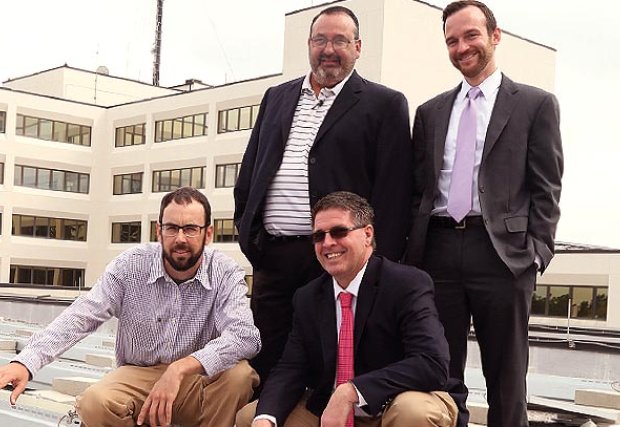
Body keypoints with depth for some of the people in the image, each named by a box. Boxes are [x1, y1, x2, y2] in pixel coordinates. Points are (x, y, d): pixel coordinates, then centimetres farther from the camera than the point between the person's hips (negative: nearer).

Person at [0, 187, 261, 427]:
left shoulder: (225, 273, -11)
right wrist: (26, 362, -31)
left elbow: (244, 335, -26)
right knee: (94, 403, -30)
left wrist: (181, 368, -40)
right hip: (137, 375, 1)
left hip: (198, 381, 0)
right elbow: (81, 317, -15)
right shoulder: (129, 267, -7)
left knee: (239, 373, -32)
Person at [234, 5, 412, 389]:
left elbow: (393, 192, -5)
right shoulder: (277, 98, 17)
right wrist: (247, 232, 8)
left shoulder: (385, 105, 1)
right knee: (265, 365, 9)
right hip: (272, 256, 5)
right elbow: (250, 171, 19)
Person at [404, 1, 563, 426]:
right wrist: (412, 249, 5)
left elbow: (546, 188, 1)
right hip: (438, 251, 4)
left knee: (506, 378, 5)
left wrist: (537, 252, -8)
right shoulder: (430, 112, 16)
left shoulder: (536, 104, 5)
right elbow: (418, 187, 14)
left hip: (502, 251, -3)